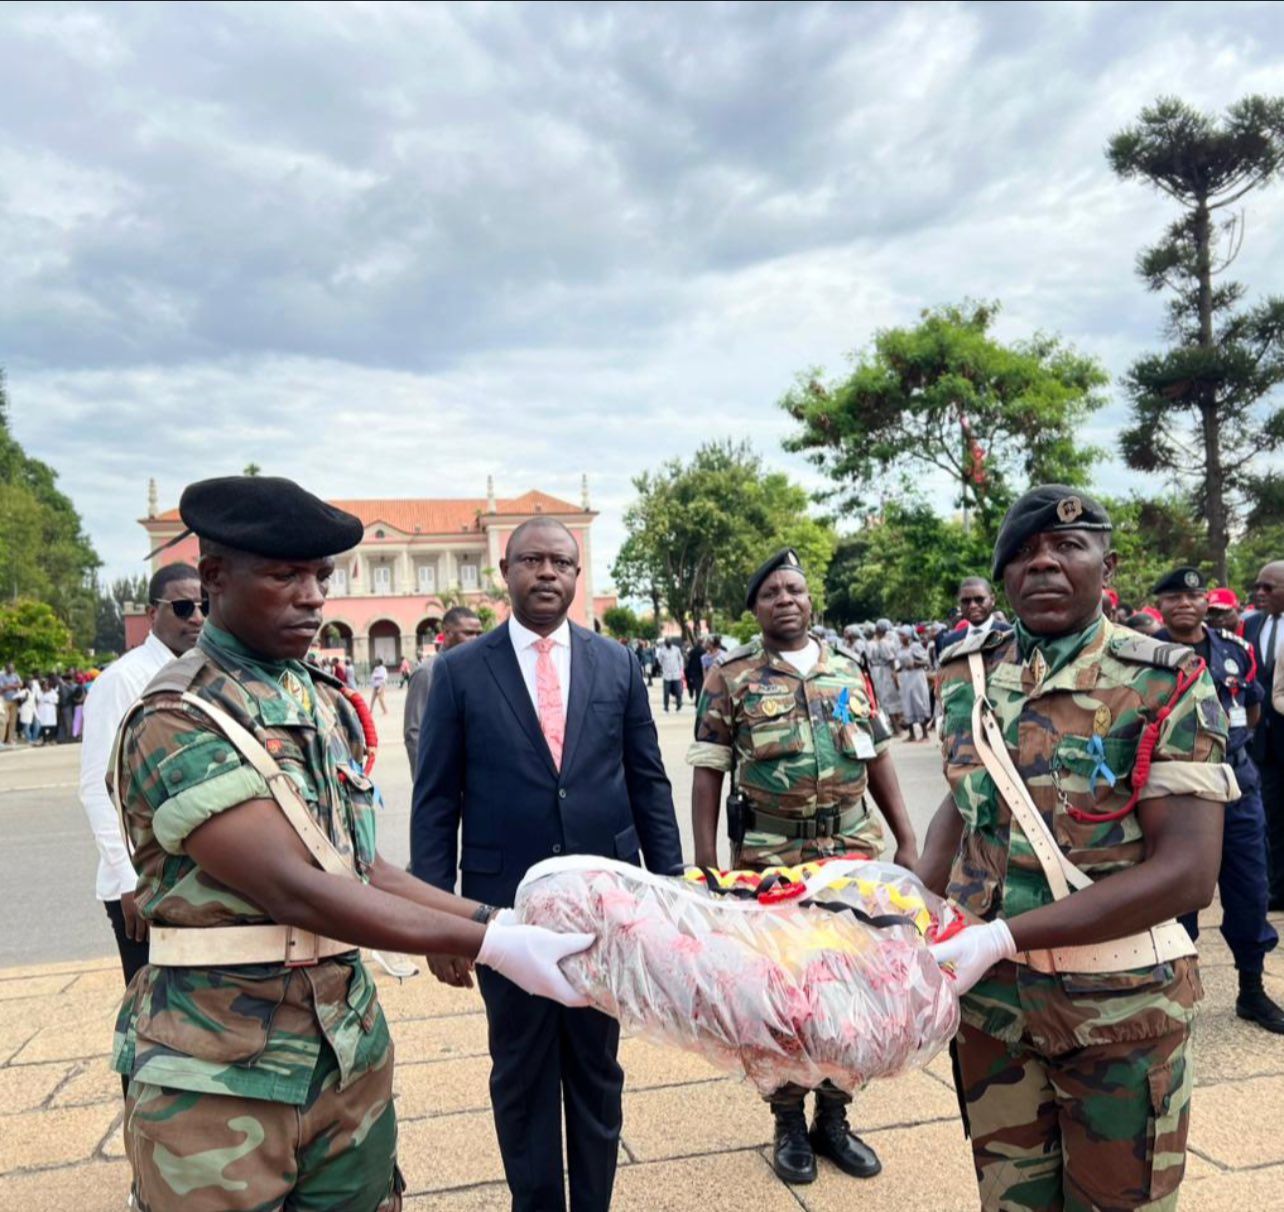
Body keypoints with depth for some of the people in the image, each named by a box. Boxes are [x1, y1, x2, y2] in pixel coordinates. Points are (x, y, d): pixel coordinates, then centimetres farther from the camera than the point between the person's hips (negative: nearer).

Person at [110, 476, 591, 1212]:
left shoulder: (331, 706, 5)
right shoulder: (175, 723, -17)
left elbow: (360, 869, 6)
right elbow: (293, 889, -26)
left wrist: (492, 920, -5)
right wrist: (491, 944, -27)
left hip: (350, 1049, 6)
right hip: (222, 1075, -6)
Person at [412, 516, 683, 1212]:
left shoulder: (617, 664, 2)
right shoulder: (460, 671, -3)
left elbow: (648, 784, 5)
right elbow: (435, 804, -3)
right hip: (507, 908, -1)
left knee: (597, 1069, 17)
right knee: (521, 1076, 15)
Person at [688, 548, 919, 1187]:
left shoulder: (847, 670, 7)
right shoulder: (730, 677, -3)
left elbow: (878, 758, 11)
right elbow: (708, 773, -4)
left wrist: (906, 840, 7)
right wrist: (705, 862, -8)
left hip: (852, 852, 3)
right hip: (768, 859, -3)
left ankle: (833, 1118, 30)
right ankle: (789, 1122, 27)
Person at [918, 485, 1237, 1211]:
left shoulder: (1165, 684, -13)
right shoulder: (967, 675, 1)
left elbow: (1187, 872, -20)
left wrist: (1005, 936, -26)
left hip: (1120, 1003, -3)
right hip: (988, 994, 4)